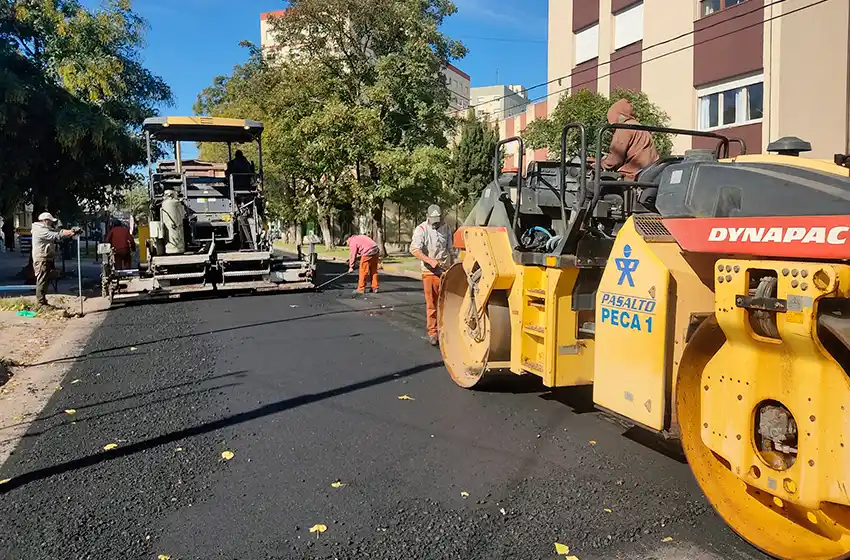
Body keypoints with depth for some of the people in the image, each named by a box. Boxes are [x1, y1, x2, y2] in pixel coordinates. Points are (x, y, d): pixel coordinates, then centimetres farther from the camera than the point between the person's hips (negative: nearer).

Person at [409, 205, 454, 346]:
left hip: (446, 271, 3)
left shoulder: (445, 227, 9)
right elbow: (414, 249, -20)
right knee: (431, 304, 2)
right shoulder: (421, 229, -6)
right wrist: (430, 260, -31)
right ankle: (432, 333, 12)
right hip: (430, 272, -3)